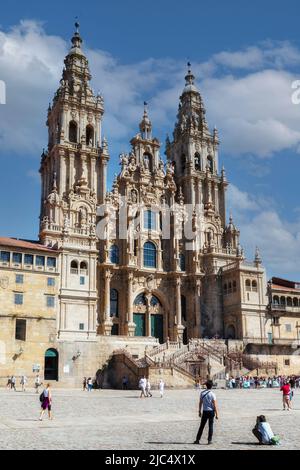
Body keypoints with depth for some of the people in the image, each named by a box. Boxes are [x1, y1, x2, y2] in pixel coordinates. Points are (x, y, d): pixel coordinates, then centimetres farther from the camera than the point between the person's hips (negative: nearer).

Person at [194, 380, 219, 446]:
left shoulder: (202, 393, -1)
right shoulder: (212, 394, -11)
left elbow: (200, 403, 6)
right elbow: (215, 405, -11)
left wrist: (200, 411, 16)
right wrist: (217, 414, -6)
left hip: (205, 411, 3)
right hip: (211, 411, -3)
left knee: (202, 426, 10)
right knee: (210, 426, 7)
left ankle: (197, 440, 11)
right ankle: (210, 440, 8)